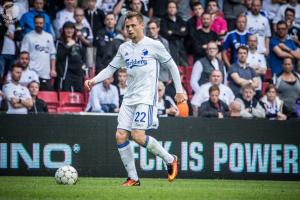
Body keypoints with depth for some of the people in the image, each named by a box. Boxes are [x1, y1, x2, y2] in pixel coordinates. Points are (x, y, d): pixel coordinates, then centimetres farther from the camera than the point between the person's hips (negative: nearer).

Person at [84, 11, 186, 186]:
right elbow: (111, 68, 16)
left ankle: (170, 160, 1)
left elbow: (172, 66, 3)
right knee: (120, 136, -5)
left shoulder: (154, 45, -4)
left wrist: (179, 91, 2)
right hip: (129, 98, 6)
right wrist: (94, 80, 0)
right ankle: (133, 178, 4)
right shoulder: (124, 48, 12)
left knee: (138, 135, -20)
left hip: (146, 98, -6)